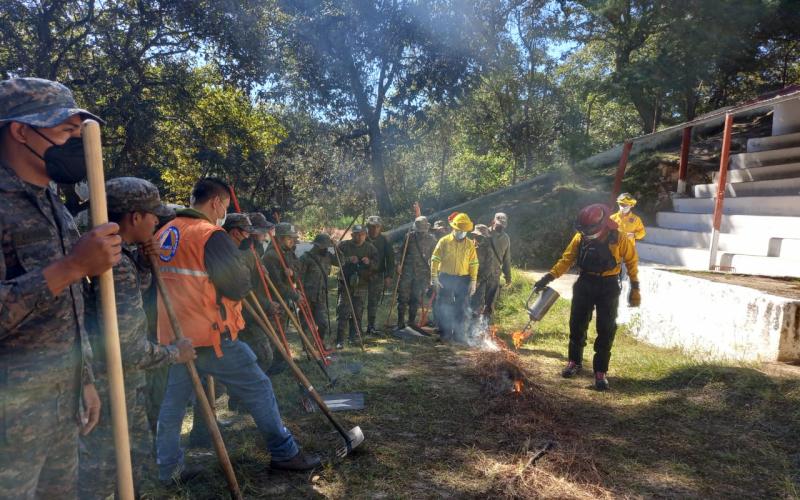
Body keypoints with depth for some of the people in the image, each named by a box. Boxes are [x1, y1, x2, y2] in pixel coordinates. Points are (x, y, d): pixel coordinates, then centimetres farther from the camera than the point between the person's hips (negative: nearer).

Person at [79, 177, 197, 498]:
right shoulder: (116, 266, -27)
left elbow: (136, 291, 22)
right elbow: (127, 350, -28)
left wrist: (145, 262, 3)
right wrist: (175, 353, -12)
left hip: (125, 385, 10)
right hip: (109, 389, -10)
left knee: (138, 455, 24)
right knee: (100, 473, 8)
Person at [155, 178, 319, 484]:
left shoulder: (163, 234, 10)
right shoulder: (211, 235, -15)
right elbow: (239, 285, -16)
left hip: (173, 335, 8)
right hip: (211, 335, -8)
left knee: (174, 401, 17)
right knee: (258, 389, 4)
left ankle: (168, 469, 26)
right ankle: (284, 453, 13)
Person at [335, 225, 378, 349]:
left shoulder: (371, 248, 5)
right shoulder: (343, 246, -1)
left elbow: (376, 265, 3)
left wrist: (369, 262, -19)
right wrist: (348, 260, -23)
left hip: (362, 284, 3)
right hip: (345, 283, -2)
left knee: (358, 312, 9)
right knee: (343, 311, -7)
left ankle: (353, 336, 25)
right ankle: (340, 340, -4)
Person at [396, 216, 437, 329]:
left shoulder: (431, 239, 2)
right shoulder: (409, 236, 1)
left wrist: (432, 272, 1)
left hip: (422, 274, 0)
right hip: (407, 271, 0)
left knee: (416, 299, 7)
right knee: (403, 297, -1)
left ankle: (412, 322, 20)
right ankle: (400, 322, 8)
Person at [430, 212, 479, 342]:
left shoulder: (470, 244, 3)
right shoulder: (444, 241, -2)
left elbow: (474, 264, 3)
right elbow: (435, 260, -2)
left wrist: (473, 281, -3)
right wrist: (434, 277, -8)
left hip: (463, 280, 2)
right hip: (445, 278, -1)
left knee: (462, 309, 7)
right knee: (444, 307, 3)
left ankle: (458, 334, 20)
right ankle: (445, 333, 15)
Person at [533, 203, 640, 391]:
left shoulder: (619, 239, -14)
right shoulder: (580, 237, -7)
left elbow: (632, 262, -1)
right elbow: (567, 259, -2)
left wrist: (635, 288, 0)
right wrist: (549, 277, -13)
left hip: (608, 287, -2)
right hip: (585, 284, 3)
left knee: (606, 330, 0)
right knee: (577, 325, 9)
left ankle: (600, 371, 10)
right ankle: (575, 361, 27)